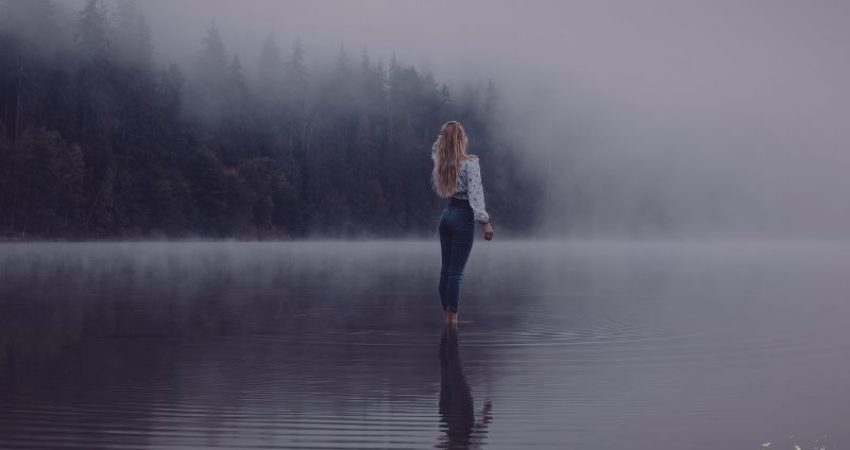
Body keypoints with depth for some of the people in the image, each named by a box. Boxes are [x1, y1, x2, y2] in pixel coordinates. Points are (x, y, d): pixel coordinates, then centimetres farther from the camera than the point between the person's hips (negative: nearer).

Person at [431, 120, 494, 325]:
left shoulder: (441, 162, 6)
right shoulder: (470, 162, -12)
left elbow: (435, 149, 32)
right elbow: (475, 193, -18)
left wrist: (442, 137, 18)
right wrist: (485, 221, -17)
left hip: (446, 214, 7)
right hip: (463, 216, -7)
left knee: (445, 269, 10)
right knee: (456, 271, -6)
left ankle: (446, 316, 15)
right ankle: (452, 319, -5)